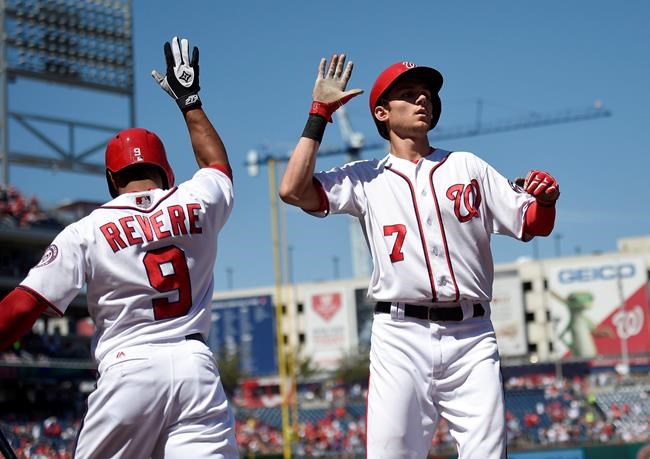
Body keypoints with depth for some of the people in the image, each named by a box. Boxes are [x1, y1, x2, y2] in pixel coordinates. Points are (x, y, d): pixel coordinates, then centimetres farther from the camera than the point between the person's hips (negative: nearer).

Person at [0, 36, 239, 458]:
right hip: (197, 366, 2)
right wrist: (190, 99, 46)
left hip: (128, 371, -1)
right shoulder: (197, 204, 11)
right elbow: (218, 165, 36)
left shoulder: (87, 232, 3)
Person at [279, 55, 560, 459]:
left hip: (471, 336, 2)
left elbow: (533, 226, 13)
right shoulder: (365, 178, 12)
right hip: (401, 336, -2)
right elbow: (294, 190, -3)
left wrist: (546, 200, -11)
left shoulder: (468, 166, 17)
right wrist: (320, 113, 1)